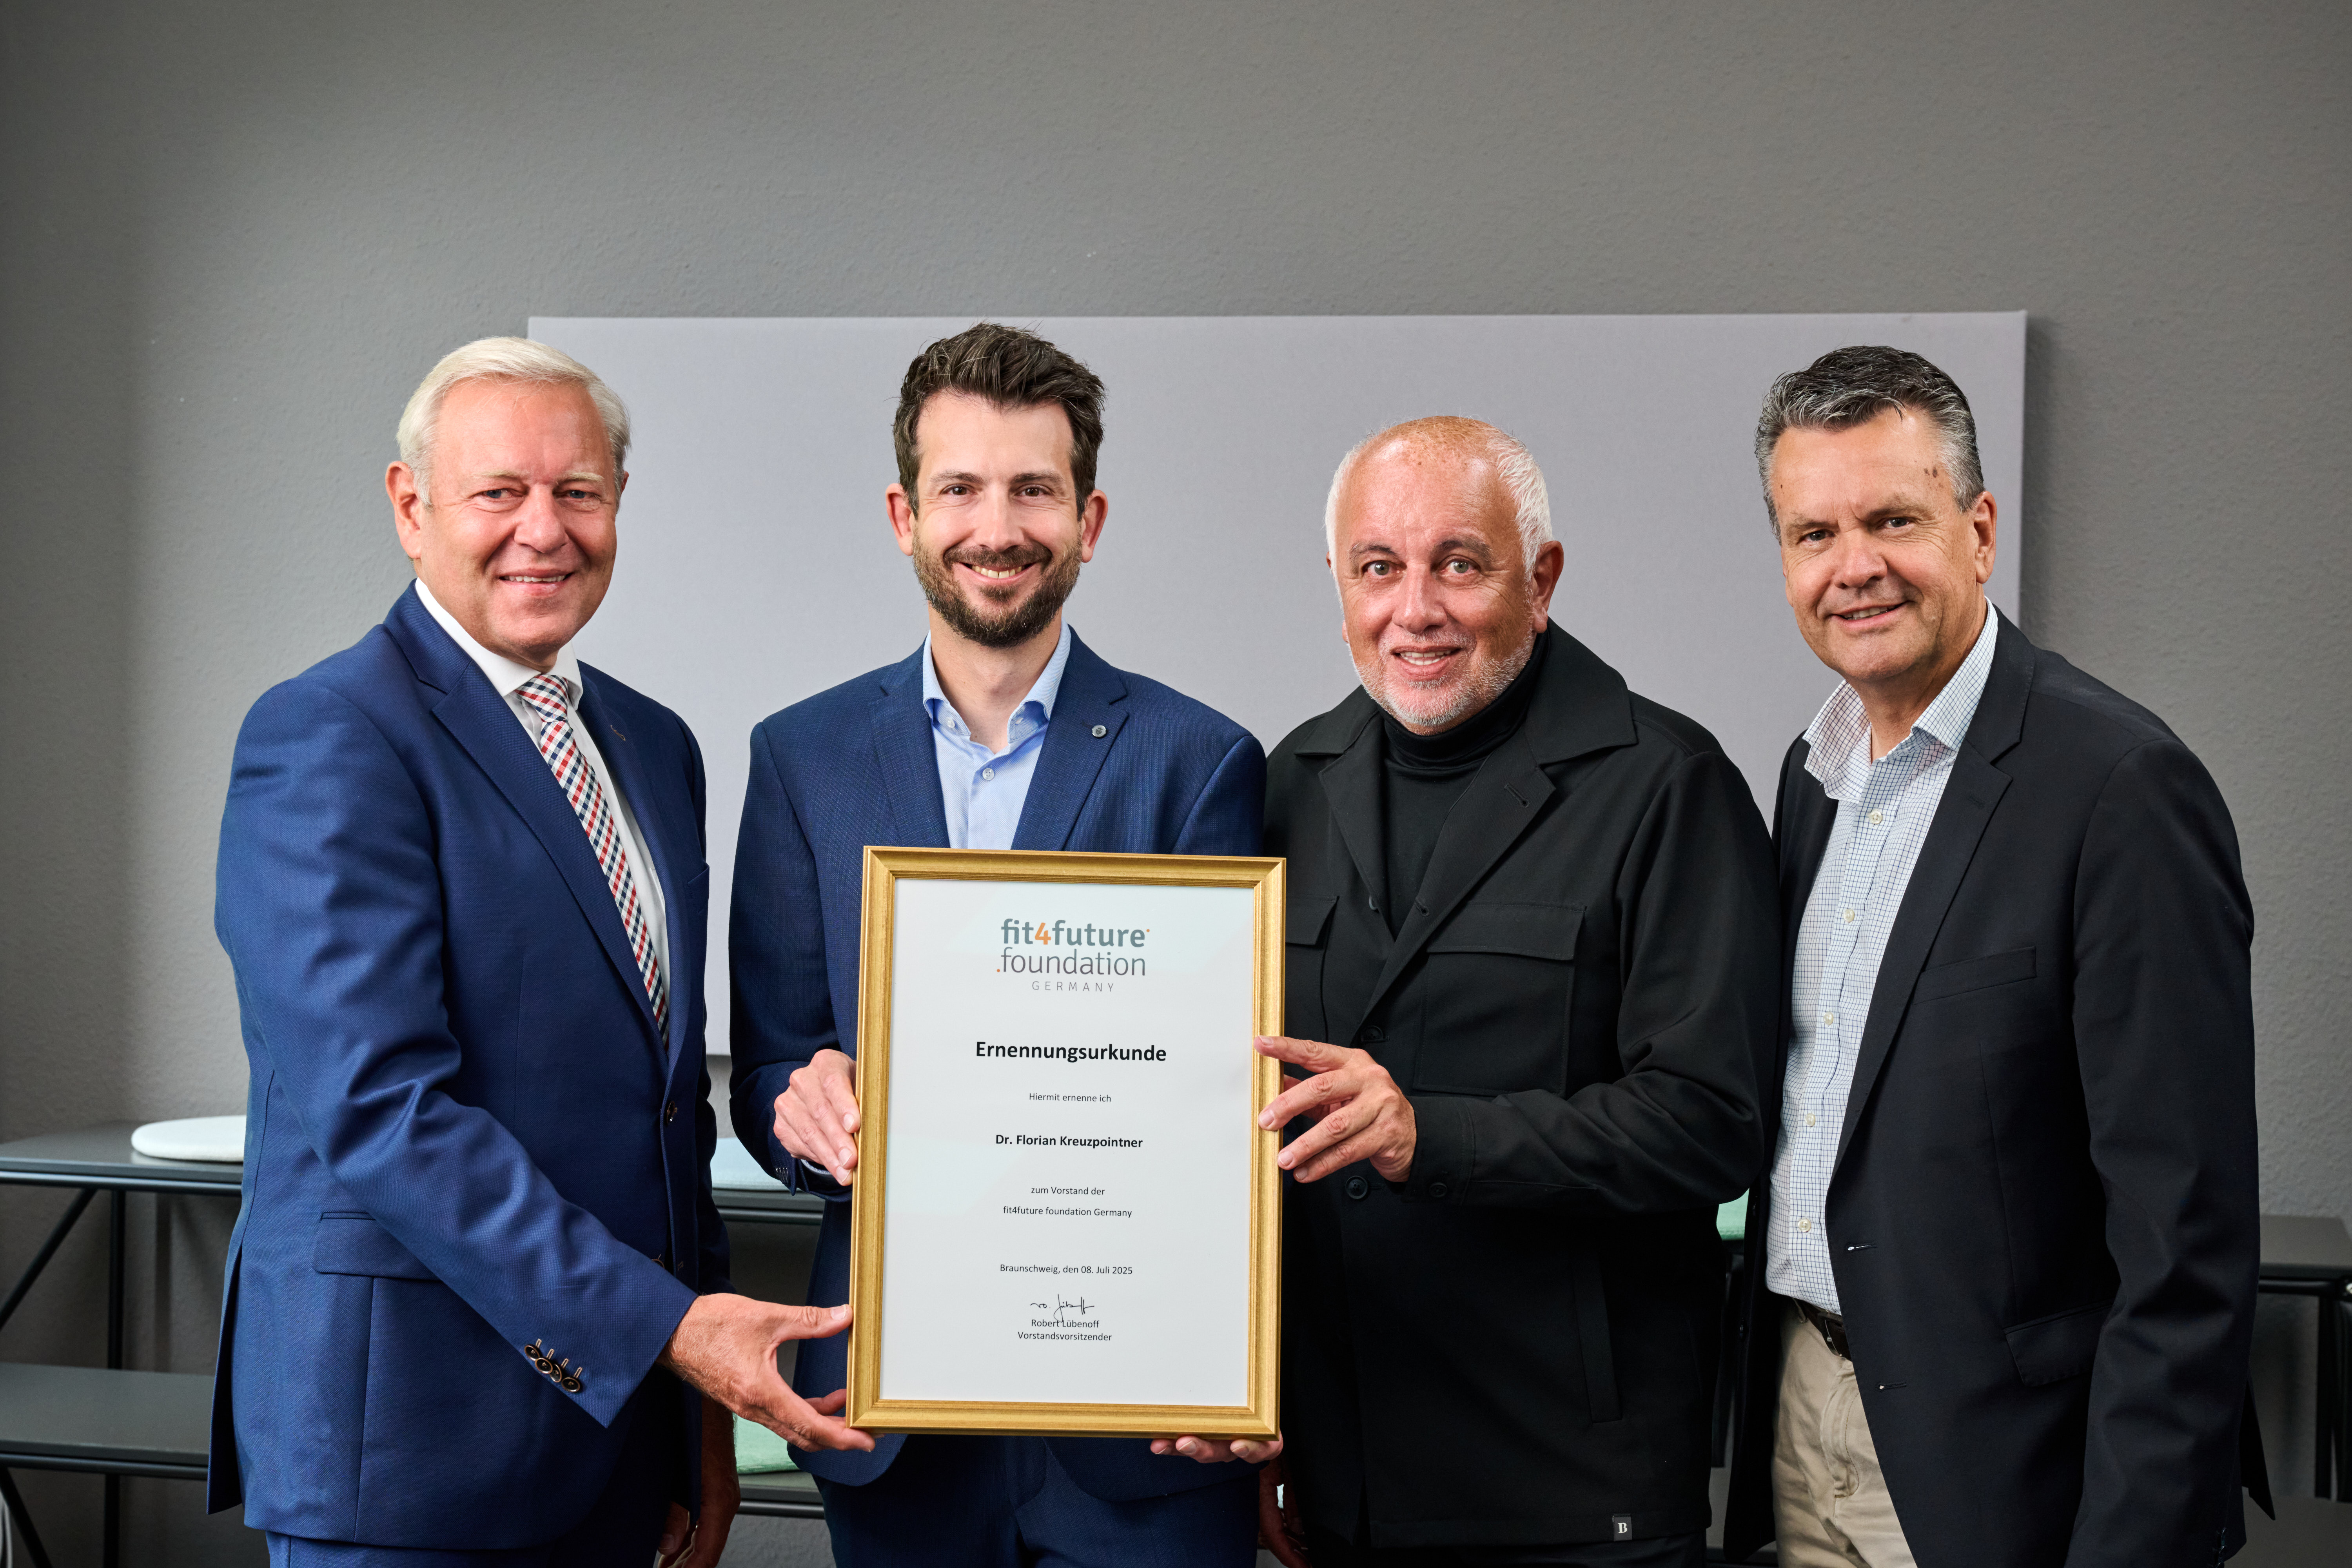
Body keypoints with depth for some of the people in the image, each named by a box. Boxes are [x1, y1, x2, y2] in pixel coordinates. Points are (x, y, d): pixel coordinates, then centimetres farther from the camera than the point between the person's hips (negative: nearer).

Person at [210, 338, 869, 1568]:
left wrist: (703, 1400, 12)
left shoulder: (653, 745, 13)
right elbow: (381, 1108, -20)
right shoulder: (325, 741, -12)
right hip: (410, 1432, -7)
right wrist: (661, 1327, -22)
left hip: (615, 1407, 7)